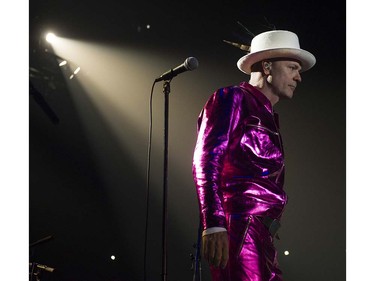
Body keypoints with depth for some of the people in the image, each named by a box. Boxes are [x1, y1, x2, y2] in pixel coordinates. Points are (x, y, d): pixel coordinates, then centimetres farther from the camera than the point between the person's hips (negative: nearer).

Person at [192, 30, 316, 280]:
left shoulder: (267, 117, 26)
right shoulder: (232, 99, 1)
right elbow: (206, 161, -12)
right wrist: (213, 225, -23)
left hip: (259, 236, 9)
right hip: (239, 228, -9)